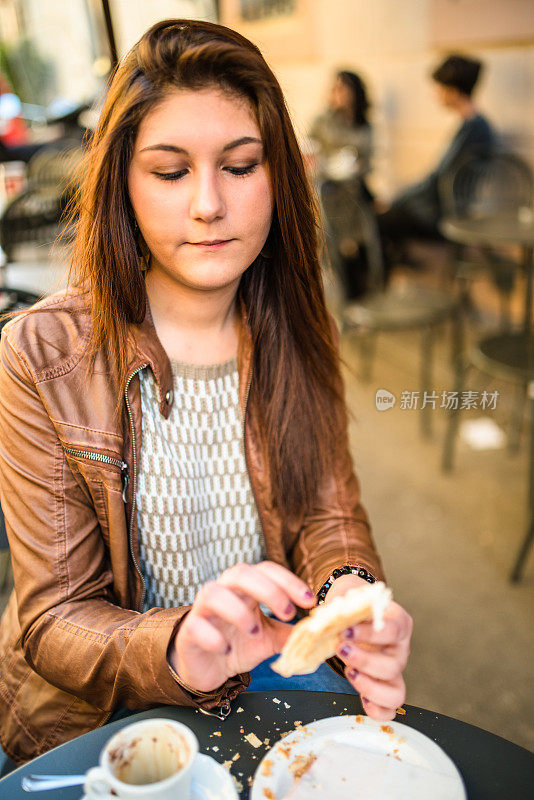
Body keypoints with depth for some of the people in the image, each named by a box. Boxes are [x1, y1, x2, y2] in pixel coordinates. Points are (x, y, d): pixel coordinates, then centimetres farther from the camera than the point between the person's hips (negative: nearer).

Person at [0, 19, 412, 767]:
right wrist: (177, 654, -34)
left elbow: (329, 516, -1)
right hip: (100, 708, -3)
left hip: (273, 662, 3)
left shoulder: (294, 334, -6)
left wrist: (352, 597, -24)